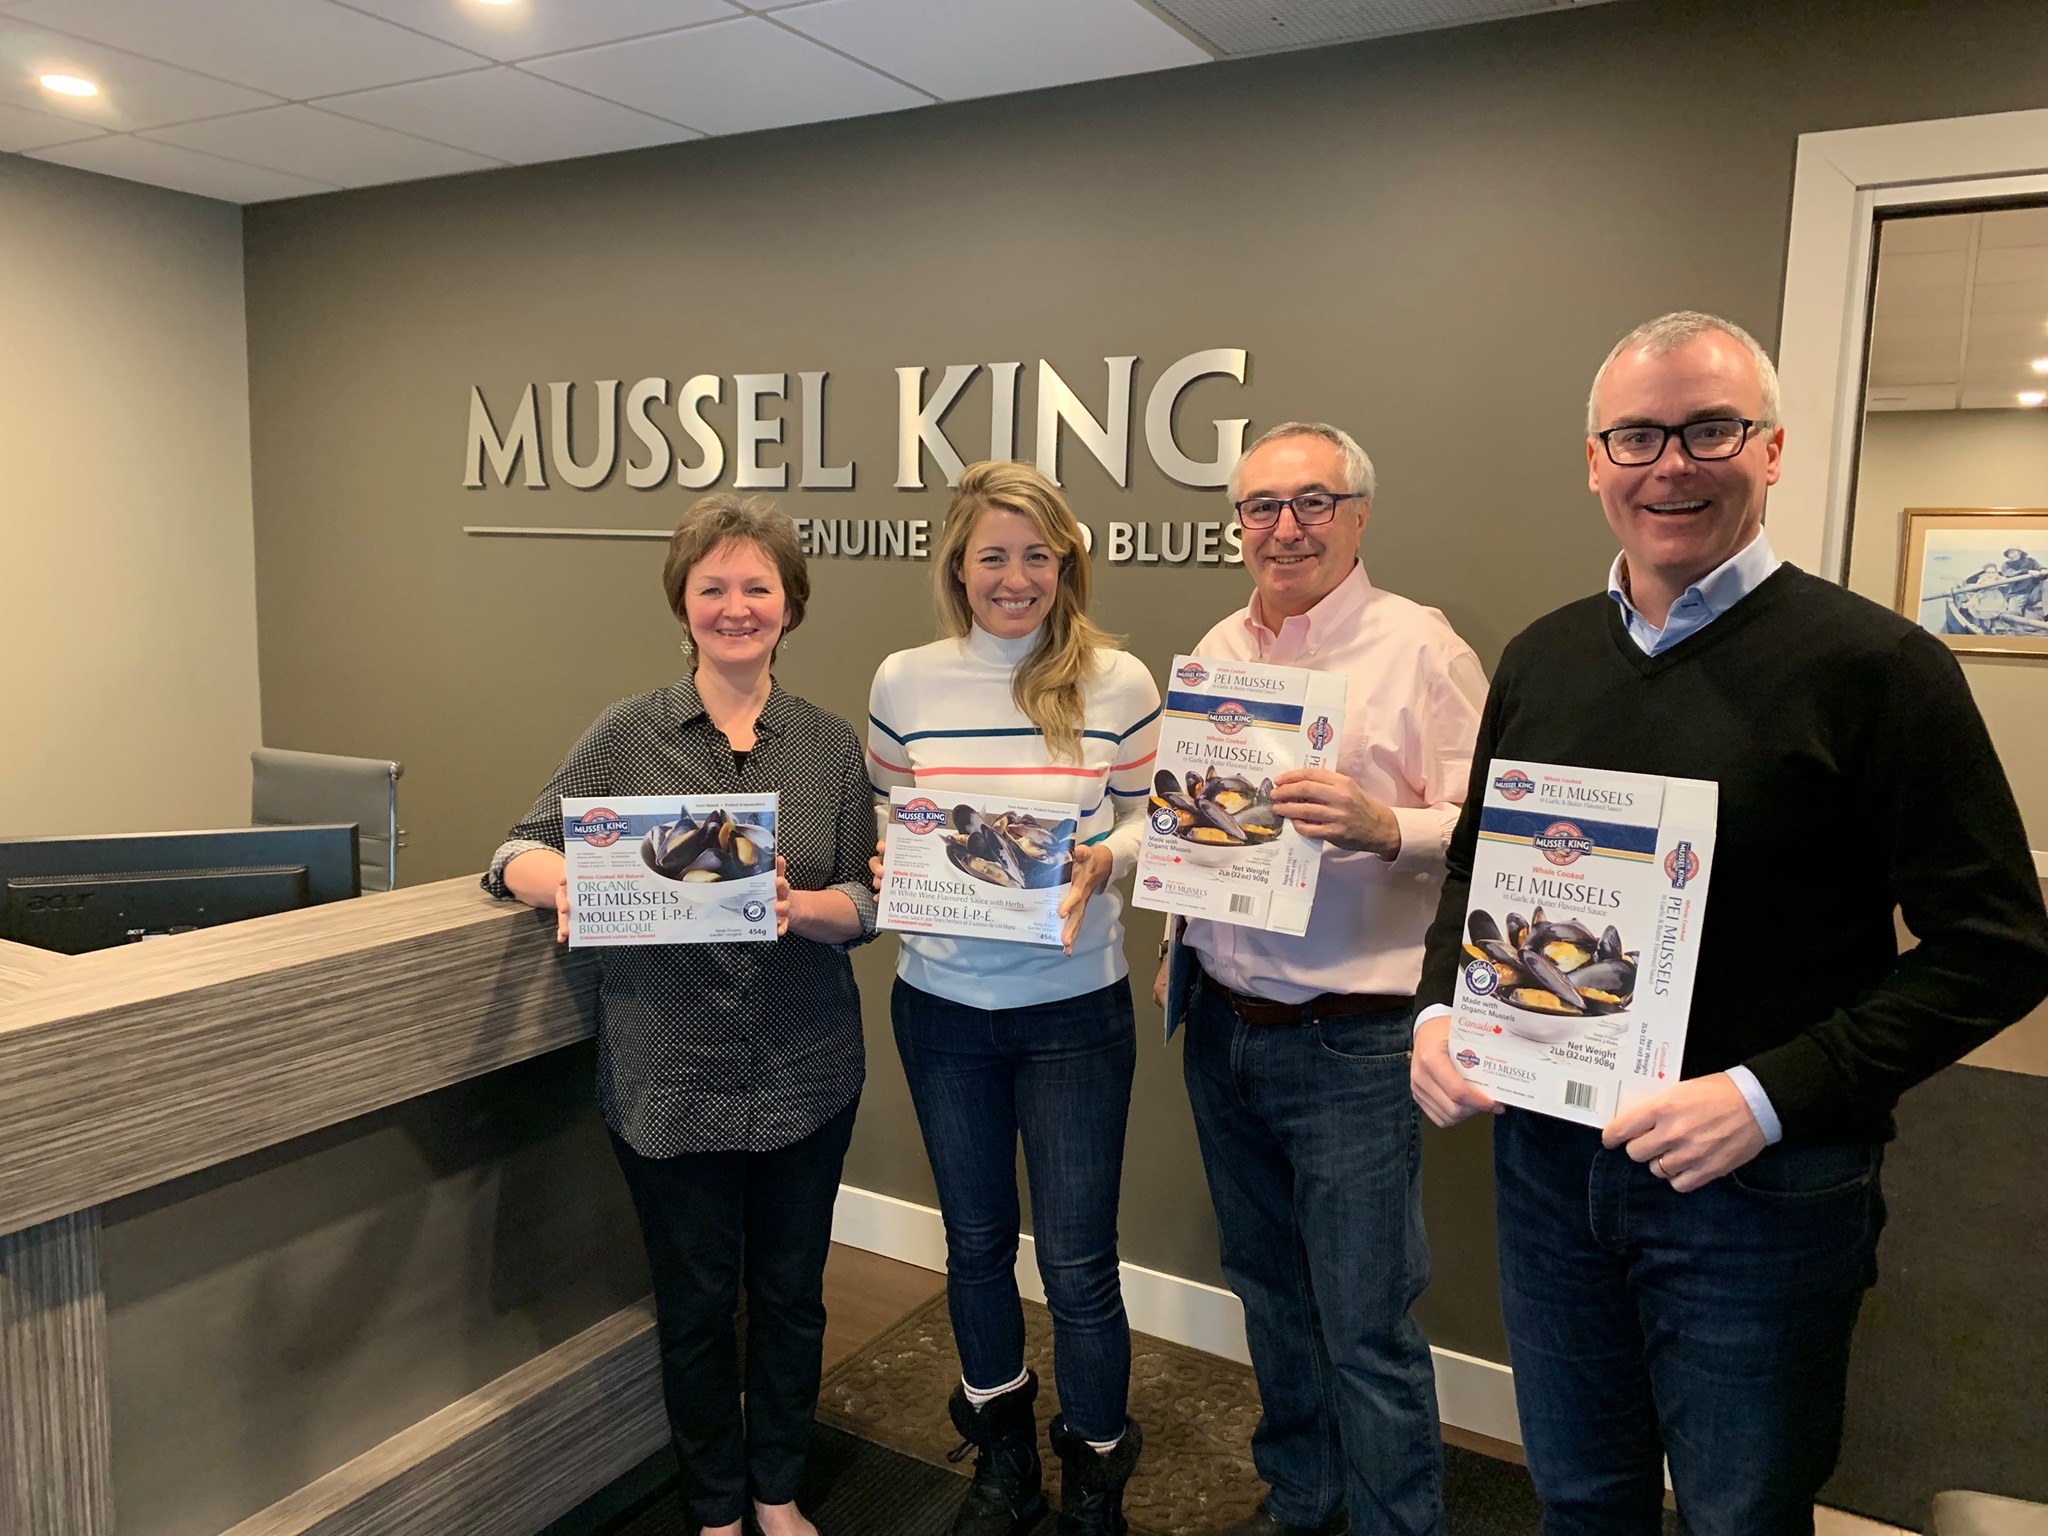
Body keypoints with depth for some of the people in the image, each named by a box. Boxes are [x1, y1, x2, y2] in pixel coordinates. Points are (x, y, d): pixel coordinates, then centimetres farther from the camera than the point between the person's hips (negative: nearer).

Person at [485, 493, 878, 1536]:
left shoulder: (831, 745, 0)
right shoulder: (627, 735, -3)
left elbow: (865, 904, -1)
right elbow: (518, 853, -3)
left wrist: (802, 907, -23)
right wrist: (564, 882, -25)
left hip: (803, 1076, 2)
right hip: (669, 1078, -1)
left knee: (791, 1294, 17)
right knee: (695, 1305, 14)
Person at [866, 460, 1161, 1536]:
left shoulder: (1117, 681, -7)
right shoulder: (905, 682, -2)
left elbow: (1154, 819, 2)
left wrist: (1103, 861, -18)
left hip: (1074, 1011, -2)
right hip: (941, 1005, 3)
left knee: (1078, 1262, 7)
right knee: (975, 1243, 19)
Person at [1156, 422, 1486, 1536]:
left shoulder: (1419, 648, -9)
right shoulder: (1217, 652, 10)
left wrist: (1381, 827, -30)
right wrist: (1180, 941, 11)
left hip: (1350, 1042, -6)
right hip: (1222, 1022, 7)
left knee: (1366, 1329, 2)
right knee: (1268, 1288, 21)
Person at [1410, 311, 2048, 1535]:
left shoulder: (1874, 666, -12)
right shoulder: (1542, 658, 4)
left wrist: (1771, 1097, -21)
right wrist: (1442, 1008, -3)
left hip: (1765, 1190, -4)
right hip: (1544, 1157, 5)